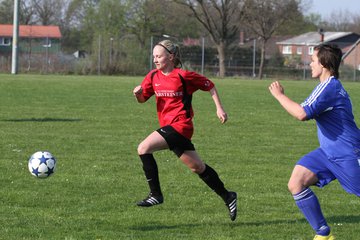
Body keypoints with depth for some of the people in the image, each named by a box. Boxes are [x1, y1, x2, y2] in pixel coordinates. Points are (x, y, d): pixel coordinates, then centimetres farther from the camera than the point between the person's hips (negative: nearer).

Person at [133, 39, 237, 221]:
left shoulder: (183, 76, -9)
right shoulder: (153, 76, 9)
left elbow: (209, 85, 2)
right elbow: (143, 99, 16)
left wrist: (219, 108, 0)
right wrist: (138, 93, -7)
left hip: (179, 124, -7)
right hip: (168, 125, 7)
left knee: (144, 148, -20)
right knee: (197, 167, 14)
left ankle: (155, 194, -13)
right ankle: (227, 197, 27)